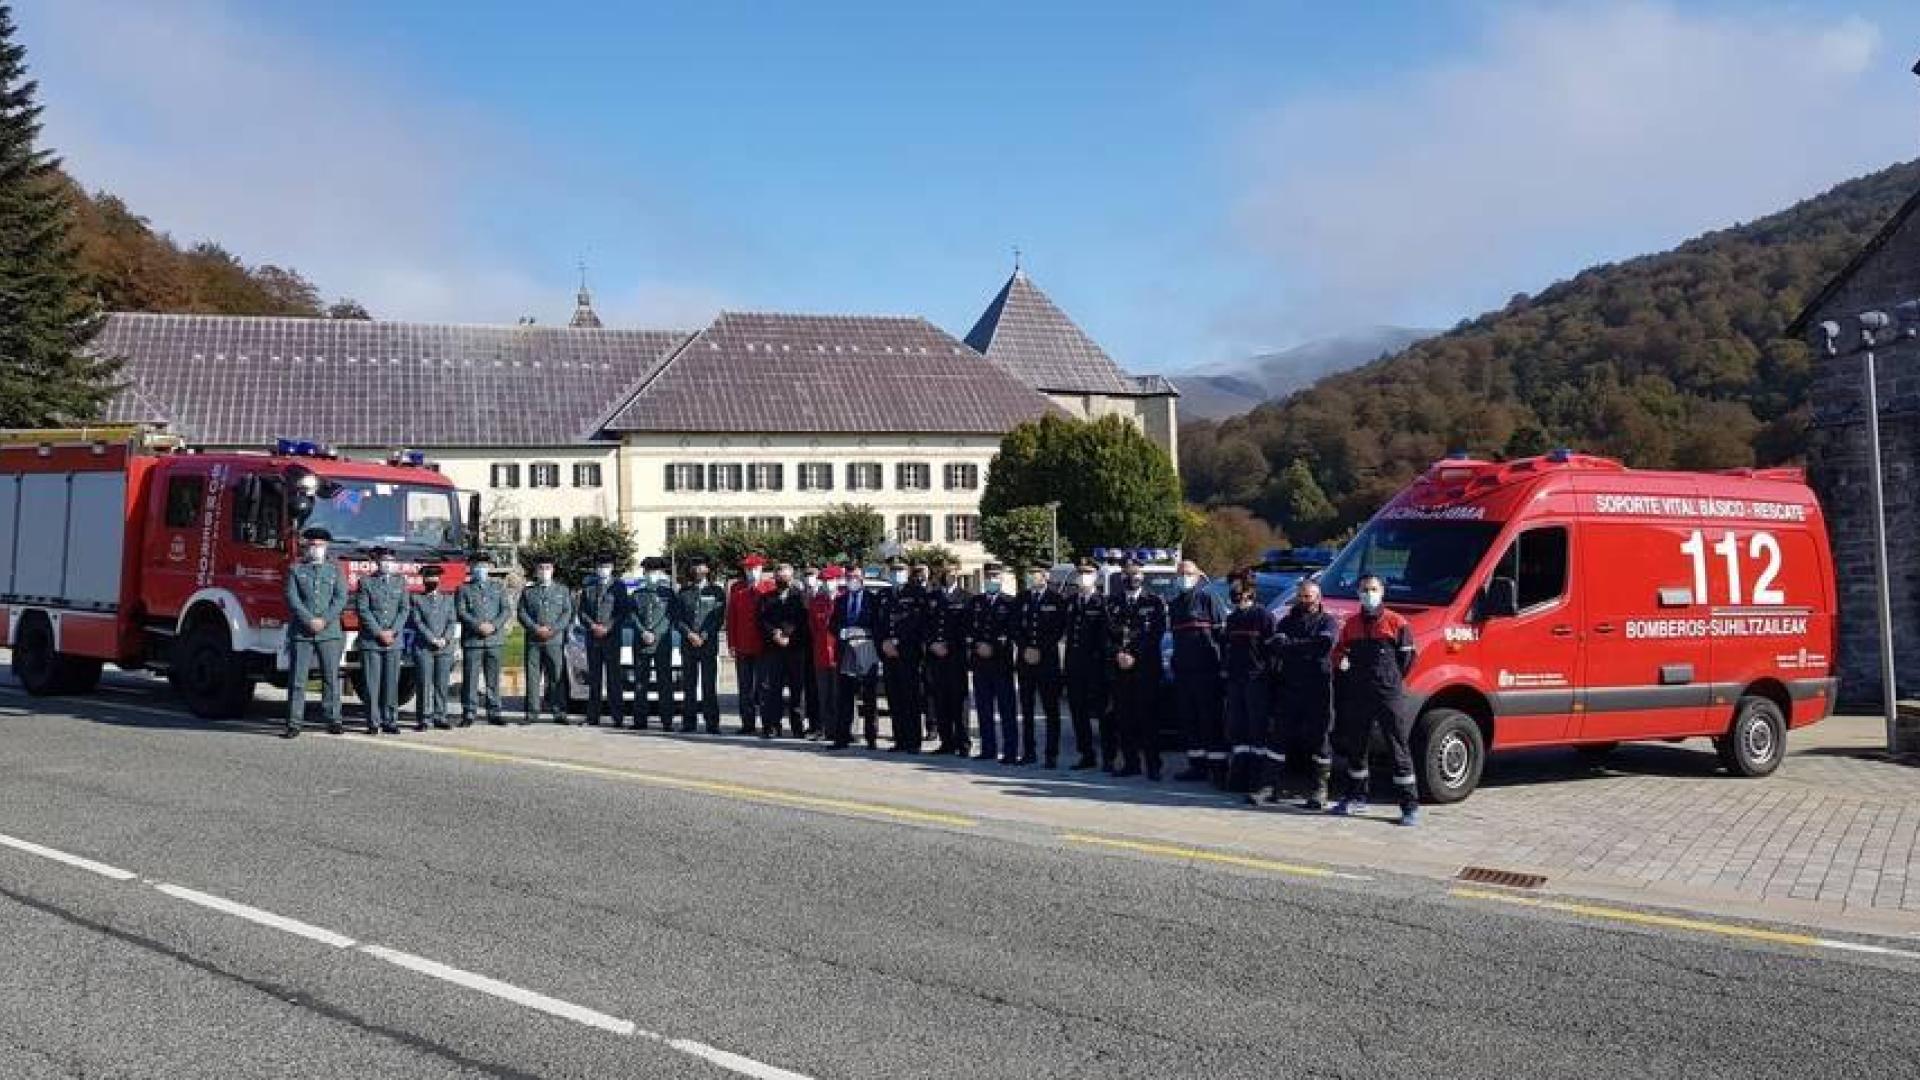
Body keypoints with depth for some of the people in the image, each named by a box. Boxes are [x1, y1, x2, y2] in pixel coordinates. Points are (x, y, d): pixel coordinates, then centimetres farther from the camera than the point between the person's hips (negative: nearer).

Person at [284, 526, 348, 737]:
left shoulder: (335, 571, 12)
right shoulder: (296, 571, 10)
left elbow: (341, 599, 2)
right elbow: (292, 599, -1)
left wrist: (324, 620, -11)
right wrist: (309, 621, -13)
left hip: (330, 633, 1)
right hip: (301, 633, -1)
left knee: (331, 678, 2)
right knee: (297, 679, -2)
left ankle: (333, 720, 7)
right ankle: (294, 723, 0)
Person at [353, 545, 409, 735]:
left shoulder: (400, 581, 12)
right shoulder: (366, 581, 3)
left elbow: (404, 609, 6)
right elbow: (362, 610, -4)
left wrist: (393, 631, -7)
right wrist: (379, 633, -10)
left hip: (394, 641, 2)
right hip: (370, 641, -2)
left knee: (392, 683, 2)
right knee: (372, 683, -2)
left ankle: (390, 721, 7)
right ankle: (373, 723, 2)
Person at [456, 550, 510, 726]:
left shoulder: (498, 587, 16)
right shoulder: (463, 589, 9)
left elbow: (507, 610, 7)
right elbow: (460, 611, -2)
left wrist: (493, 625, -10)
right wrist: (478, 625, -15)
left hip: (495, 639, 2)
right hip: (472, 640, -2)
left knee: (493, 678, 4)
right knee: (470, 678, -4)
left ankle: (494, 713, 9)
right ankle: (468, 713, 1)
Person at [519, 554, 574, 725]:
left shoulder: (562, 590, 13)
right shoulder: (527, 591, 13)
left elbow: (567, 613, 5)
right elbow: (522, 613, 5)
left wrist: (553, 629, -9)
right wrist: (536, 628, -10)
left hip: (556, 639, 0)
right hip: (533, 640, 1)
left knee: (557, 676, -2)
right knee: (533, 677, -1)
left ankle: (559, 712, 1)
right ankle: (532, 712, 3)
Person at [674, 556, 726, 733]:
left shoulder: (717, 592, 8)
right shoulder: (683, 592, 13)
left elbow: (719, 618, 1)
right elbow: (677, 619, 7)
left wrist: (704, 635, -9)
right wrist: (690, 634, -8)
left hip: (709, 644, -2)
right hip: (688, 644, 2)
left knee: (709, 684, -5)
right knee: (688, 685, 3)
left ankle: (712, 723, -5)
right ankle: (688, 722, 8)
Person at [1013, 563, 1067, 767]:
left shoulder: (1056, 600, 3)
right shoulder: (1021, 599, 13)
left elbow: (1060, 630, -2)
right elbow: (1015, 628, 10)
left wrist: (1040, 650, -8)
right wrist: (1025, 649, -5)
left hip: (1048, 660, -3)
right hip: (1025, 660, 3)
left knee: (1051, 710, -3)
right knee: (1026, 709, 5)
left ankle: (1052, 755, 0)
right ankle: (1028, 752, 12)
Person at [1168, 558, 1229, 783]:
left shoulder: (1208, 598, -3)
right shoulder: (1175, 603, 19)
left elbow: (1222, 631, -8)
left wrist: (1223, 663, -13)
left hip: (1206, 670, -7)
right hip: (1183, 670, 8)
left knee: (1211, 719, -6)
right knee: (1189, 720, 10)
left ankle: (1218, 766, -3)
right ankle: (1197, 764, 17)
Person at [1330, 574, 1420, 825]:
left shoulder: (1397, 623, -1)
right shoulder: (1351, 625, 12)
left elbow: (1406, 660, 0)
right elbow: (1339, 659, 17)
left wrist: (1388, 682, 2)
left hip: (1389, 696, -5)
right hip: (1357, 697, 5)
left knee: (1399, 749, -5)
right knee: (1355, 747, 13)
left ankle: (1410, 805, -3)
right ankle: (1356, 797, 28)